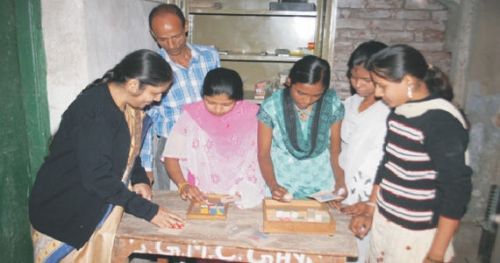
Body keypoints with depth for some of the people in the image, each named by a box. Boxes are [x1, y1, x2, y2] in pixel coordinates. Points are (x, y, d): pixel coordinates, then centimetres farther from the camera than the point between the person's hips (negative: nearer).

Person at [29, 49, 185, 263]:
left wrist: (139, 179, -6)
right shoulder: (94, 111, -28)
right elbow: (97, 177, -29)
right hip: (64, 212, -7)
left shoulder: (126, 102, -3)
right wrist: (148, 211, -25)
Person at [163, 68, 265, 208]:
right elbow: (171, 156, 4)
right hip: (199, 195, 0)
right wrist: (183, 185, -11)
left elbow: (263, 156, 0)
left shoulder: (251, 116, 1)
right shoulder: (191, 115, 1)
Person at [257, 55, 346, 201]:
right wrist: (273, 186, -19)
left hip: (322, 187, 1)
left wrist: (340, 182, -11)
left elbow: (335, 150, 3)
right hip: (282, 186, -1)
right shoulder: (271, 107, -11)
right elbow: (263, 153, -5)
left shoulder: (333, 105, -6)